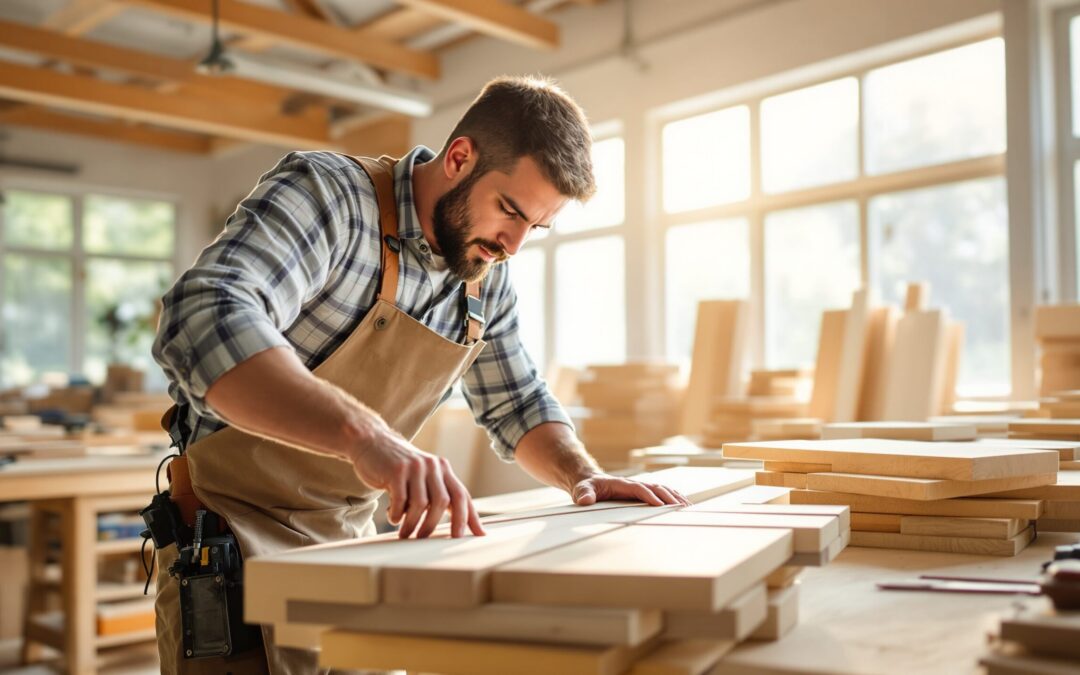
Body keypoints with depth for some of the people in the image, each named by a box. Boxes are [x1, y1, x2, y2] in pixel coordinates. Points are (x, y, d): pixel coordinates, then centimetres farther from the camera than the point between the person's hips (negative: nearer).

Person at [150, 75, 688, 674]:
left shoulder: (488, 278, 3)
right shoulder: (327, 193, -20)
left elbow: (516, 405, 17)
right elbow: (203, 322, -37)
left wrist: (581, 474, -2)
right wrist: (363, 433, -48)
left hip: (355, 539, 7)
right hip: (238, 531, -6)